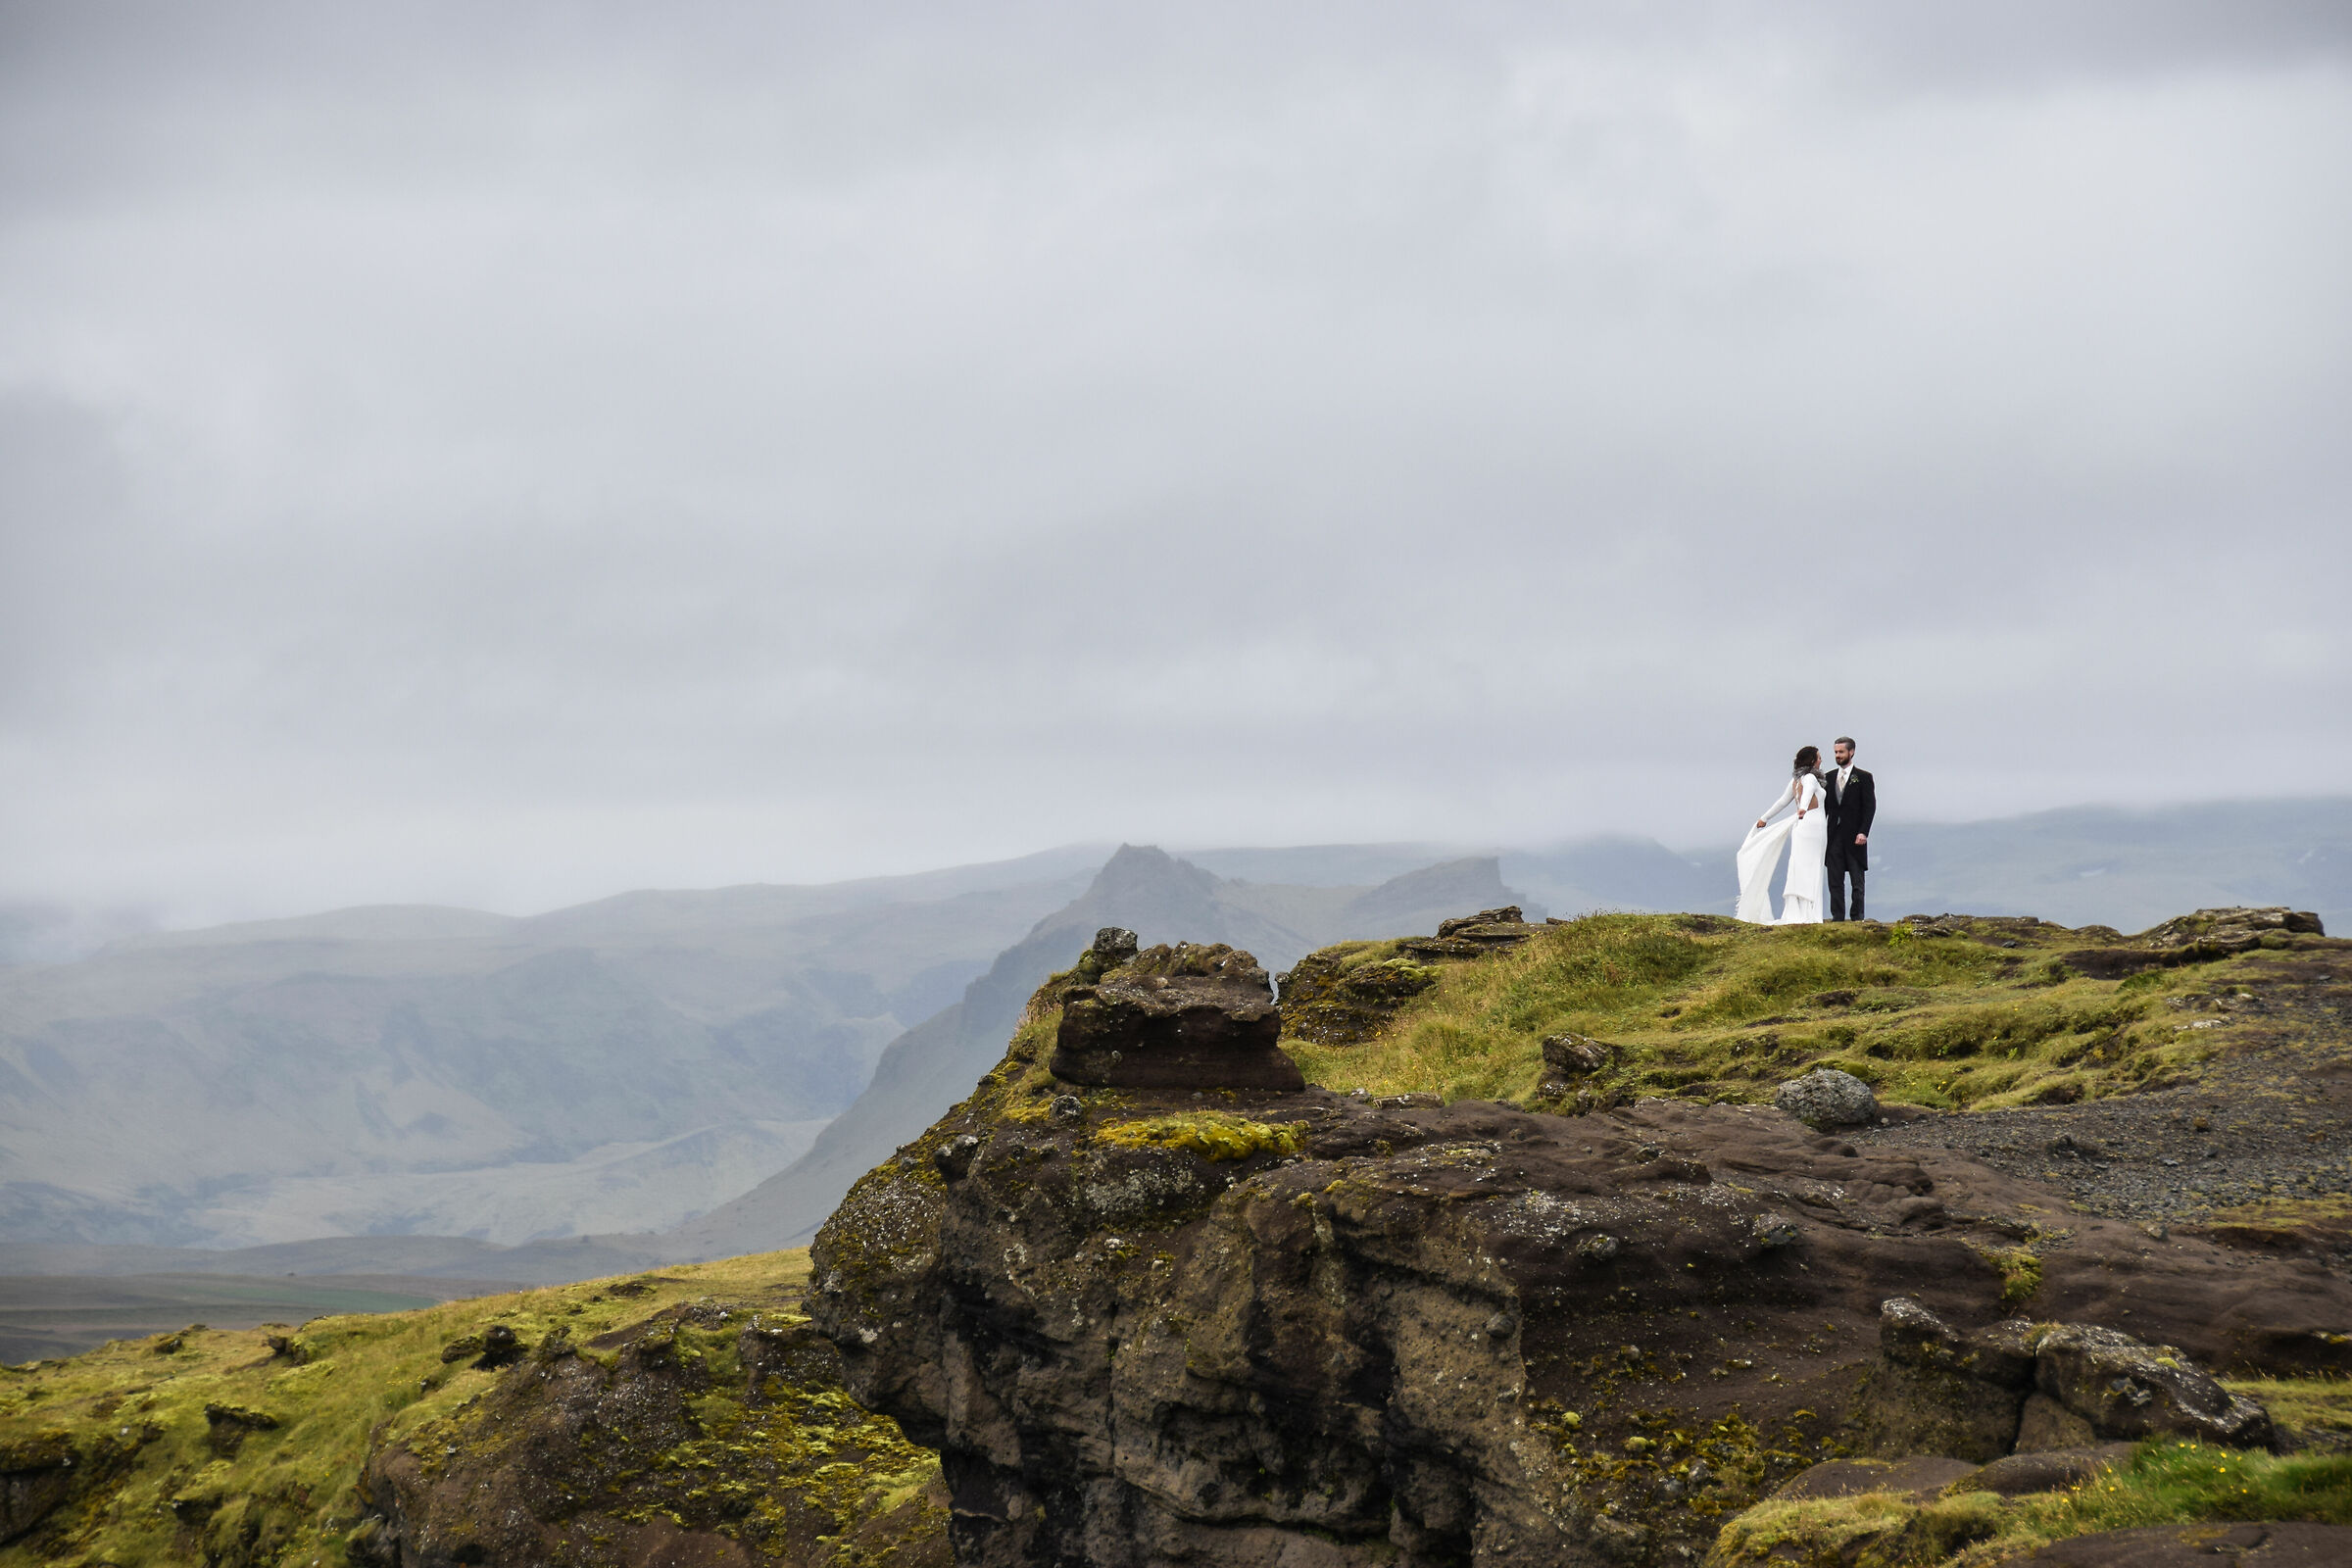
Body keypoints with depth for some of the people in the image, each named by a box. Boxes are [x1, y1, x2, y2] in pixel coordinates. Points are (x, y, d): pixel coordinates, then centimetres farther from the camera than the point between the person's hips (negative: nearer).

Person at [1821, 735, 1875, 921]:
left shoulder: (1863, 778, 0)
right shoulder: (1829, 777, 13)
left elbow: (1870, 807, -5)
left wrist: (1863, 832, -15)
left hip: (1854, 836, -4)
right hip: (1834, 835, 4)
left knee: (1857, 881, 1)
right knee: (1835, 880, 2)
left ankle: (1857, 918, 6)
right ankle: (1837, 917, 5)